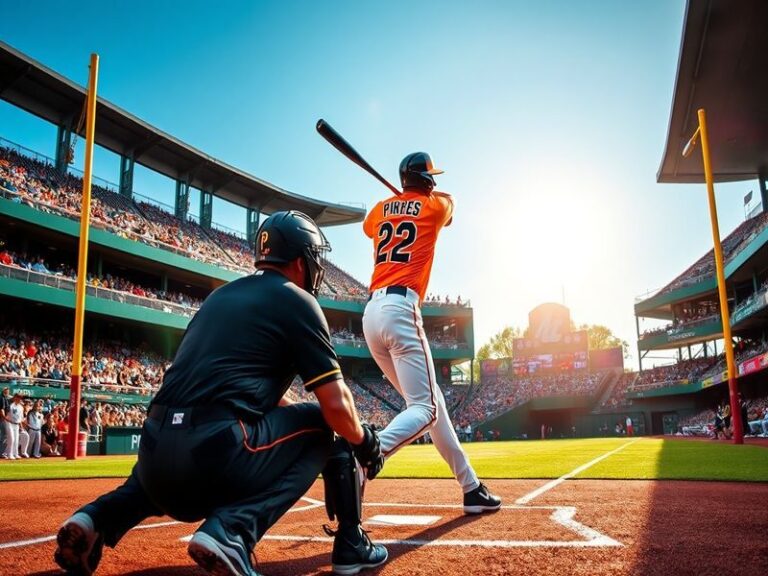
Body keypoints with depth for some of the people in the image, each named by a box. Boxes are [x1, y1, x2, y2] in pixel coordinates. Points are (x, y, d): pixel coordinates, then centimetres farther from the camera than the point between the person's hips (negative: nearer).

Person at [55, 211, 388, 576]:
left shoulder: (221, 295, 23)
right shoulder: (297, 301, 3)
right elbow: (336, 405, -3)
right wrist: (363, 442, 16)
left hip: (154, 454, 8)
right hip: (218, 456, -7)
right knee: (323, 423, 13)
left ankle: (99, 517, 16)